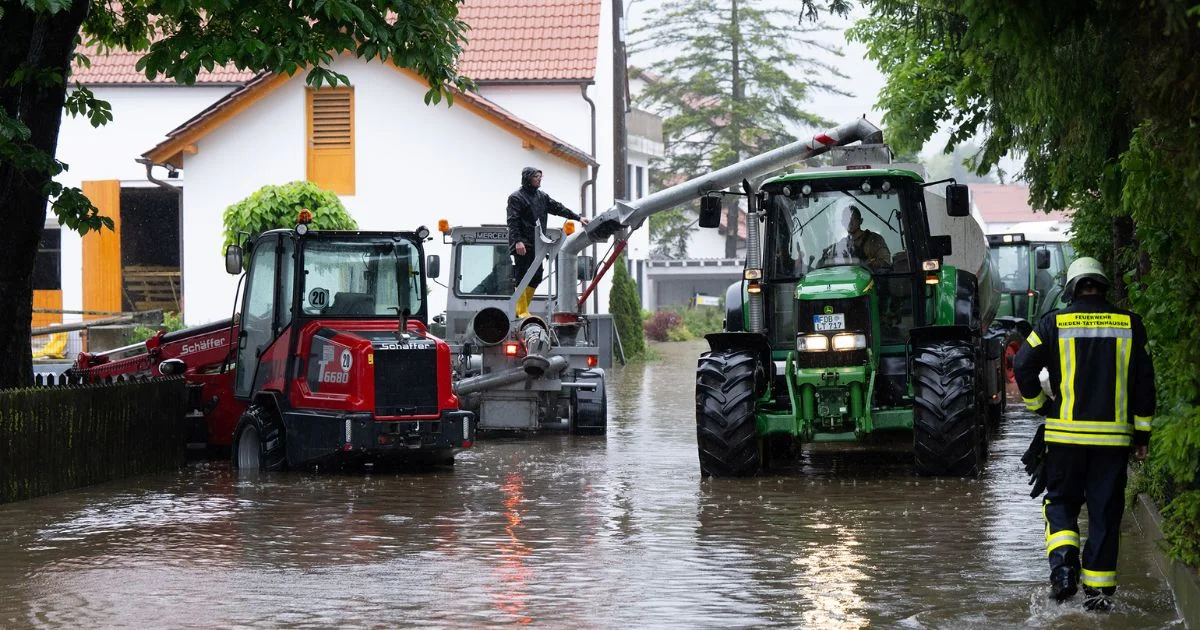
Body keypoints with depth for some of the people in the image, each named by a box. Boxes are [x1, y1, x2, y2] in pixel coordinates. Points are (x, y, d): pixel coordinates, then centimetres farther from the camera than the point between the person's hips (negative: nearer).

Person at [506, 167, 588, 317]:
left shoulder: (541, 196, 18)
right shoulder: (516, 197, -5)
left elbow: (558, 208, 20)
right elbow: (513, 221, -13)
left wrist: (578, 218, 14)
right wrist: (517, 241, -22)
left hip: (536, 245, 8)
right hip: (522, 245, -8)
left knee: (536, 277, 6)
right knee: (522, 277, -8)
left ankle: (523, 309, 15)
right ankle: (521, 311, -5)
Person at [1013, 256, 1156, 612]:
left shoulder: (1054, 324, -1)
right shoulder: (1129, 325, 3)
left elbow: (1023, 366, -7)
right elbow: (1144, 381, 5)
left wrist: (1040, 405, 8)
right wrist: (1142, 434, 11)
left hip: (1066, 434, -1)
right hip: (1114, 436, 1)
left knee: (1061, 501, 14)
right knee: (1105, 510, 7)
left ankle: (1064, 562, -10)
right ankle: (1099, 588, 6)